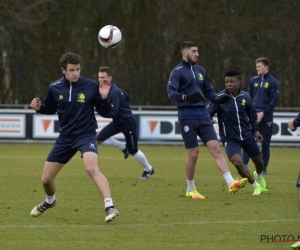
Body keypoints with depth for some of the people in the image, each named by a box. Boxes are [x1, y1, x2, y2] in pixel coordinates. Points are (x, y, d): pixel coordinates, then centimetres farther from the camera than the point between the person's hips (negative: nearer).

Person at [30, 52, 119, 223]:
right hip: (65, 137, 4)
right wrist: (39, 107, -6)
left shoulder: (91, 86, -11)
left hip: (86, 135, -4)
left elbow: (104, 112, -4)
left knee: (92, 169, -33)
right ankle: (50, 201, 45)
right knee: (46, 179, 10)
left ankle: (110, 208, -34)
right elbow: (50, 110, 15)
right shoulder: (55, 88, -3)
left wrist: (104, 98, -24)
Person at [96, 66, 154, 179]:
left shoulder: (114, 93, -30)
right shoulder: (106, 89, -2)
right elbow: (125, 96, 13)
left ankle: (148, 169, 29)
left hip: (128, 123, -9)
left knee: (133, 151, 5)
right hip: (118, 122, 9)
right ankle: (123, 147, 18)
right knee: (99, 139, -2)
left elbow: (112, 113, -34)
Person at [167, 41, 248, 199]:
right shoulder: (177, 72, -3)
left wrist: (217, 99, -1)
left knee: (216, 148, -7)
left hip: (203, 116, 5)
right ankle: (190, 190, 14)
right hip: (187, 117, -5)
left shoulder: (200, 71, 16)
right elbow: (171, 92, -16)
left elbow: (208, 91, 21)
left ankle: (231, 183, -15)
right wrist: (186, 97, -35)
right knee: (193, 154, -3)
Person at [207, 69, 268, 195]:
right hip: (230, 139, -3)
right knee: (237, 162, -23)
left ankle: (259, 176, 55)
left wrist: (255, 130, 8)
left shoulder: (245, 97, -5)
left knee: (258, 161, 16)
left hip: (247, 136, 3)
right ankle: (256, 185, 2)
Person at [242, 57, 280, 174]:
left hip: (266, 115, -3)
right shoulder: (253, 80, 10)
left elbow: (274, 100, -7)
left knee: (265, 142, 3)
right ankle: (244, 164, -13)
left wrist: (263, 113, -13)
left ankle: (264, 167, 9)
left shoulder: (273, 82, -2)